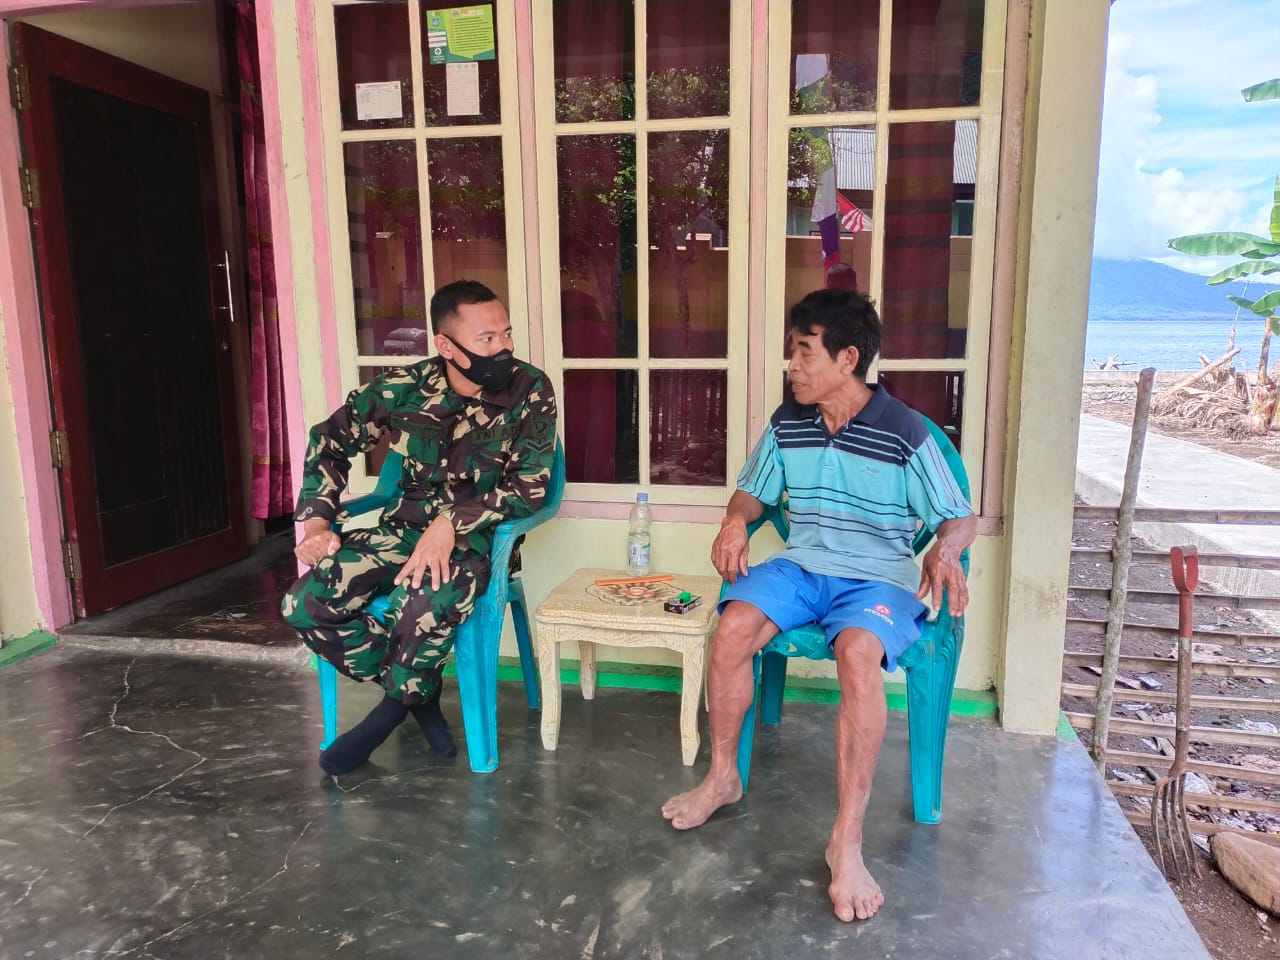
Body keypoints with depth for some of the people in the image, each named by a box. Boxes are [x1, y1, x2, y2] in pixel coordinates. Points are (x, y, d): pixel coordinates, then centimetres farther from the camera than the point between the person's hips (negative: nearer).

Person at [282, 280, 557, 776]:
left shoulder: (530, 392, -14)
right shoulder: (402, 387, -6)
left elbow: (528, 486, -16)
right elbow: (331, 438, 8)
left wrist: (451, 522, -29)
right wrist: (316, 521, -4)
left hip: (477, 536, -4)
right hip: (405, 526, 4)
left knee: (424, 607, -36)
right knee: (305, 603, -15)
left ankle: (397, 704, -1)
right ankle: (417, 691, 4)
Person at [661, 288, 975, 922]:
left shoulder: (904, 433, -7)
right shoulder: (787, 423, 5)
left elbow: (961, 517, -1)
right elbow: (753, 490, 18)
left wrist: (944, 551, -25)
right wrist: (736, 519, -6)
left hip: (878, 578, -4)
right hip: (801, 566, 4)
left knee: (857, 654, -36)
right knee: (732, 625, -25)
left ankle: (846, 841, -26)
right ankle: (722, 779, -4)